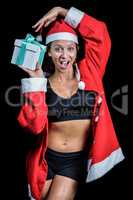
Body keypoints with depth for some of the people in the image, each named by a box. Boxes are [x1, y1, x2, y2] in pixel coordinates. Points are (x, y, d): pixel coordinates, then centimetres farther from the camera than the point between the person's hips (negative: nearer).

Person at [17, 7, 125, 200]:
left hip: (77, 160, -1)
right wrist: (36, 81, -19)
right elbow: (35, 125, -15)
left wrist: (61, 11, -10)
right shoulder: (42, 81, -3)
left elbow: (99, 33, -12)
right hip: (46, 159, 1)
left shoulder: (88, 72, -3)